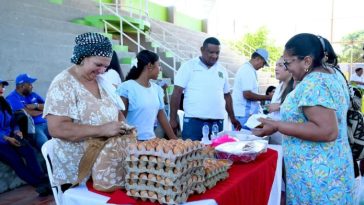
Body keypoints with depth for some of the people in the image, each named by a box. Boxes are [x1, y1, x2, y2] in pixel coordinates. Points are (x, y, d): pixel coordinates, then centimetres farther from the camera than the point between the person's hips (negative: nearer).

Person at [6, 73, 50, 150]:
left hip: (44, 123, 7)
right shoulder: (12, 98, -2)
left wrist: (36, 105, -7)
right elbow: (27, 113, -13)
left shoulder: (33, 94, 19)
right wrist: (42, 111, 3)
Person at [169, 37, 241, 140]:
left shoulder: (222, 70, 13)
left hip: (217, 122, 4)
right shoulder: (188, 66, -1)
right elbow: (177, 93, -4)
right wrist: (173, 119, -8)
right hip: (193, 121, -4)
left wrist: (232, 118, 17)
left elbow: (227, 95, 19)